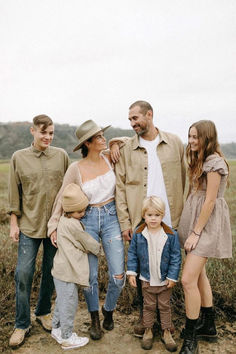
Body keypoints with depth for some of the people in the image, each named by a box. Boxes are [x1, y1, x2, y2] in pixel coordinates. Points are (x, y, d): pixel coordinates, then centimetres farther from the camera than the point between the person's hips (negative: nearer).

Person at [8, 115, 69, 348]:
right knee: (23, 273, -1)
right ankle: (22, 324, 18)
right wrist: (14, 222, 1)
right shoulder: (19, 157, 0)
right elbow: (14, 193, 3)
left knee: (51, 271, 13)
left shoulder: (61, 156, 1)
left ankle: (43, 312, 35)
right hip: (29, 224, -1)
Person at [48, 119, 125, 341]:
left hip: (111, 217, 2)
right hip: (86, 220, -2)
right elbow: (62, 198, 0)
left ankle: (109, 310, 33)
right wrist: (54, 225, -2)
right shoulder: (76, 169, -10)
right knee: (90, 276, 9)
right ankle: (95, 320, 34)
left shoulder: (109, 158, -3)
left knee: (118, 276, 1)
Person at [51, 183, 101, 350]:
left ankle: (57, 329, 40)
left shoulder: (64, 219, 7)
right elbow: (88, 242, -12)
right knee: (69, 302, 5)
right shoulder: (73, 225, -23)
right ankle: (67, 338, 20)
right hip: (67, 272, -10)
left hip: (62, 269, 10)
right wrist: (99, 248, 6)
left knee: (62, 301, 23)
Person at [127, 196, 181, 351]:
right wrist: (131, 272, -5)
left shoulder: (171, 235, -13)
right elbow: (132, 253, 0)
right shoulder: (138, 234, -10)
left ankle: (167, 332, 31)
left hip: (165, 280, -1)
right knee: (149, 306, 15)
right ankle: (148, 331, 33)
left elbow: (176, 257, -8)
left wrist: (172, 277, -9)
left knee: (165, 306, 15)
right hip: (147, 279, 1)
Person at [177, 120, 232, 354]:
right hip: (194, 217, 10)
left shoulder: (214, 162, -15)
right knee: (199, 274, 17)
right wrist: (189, 227, 8)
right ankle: (208, 327, 34)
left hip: (207, 223, -10)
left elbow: (210, 200, -18)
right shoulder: (199, 160, 14)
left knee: (188, 279, -12)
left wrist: (196, 232, -17)